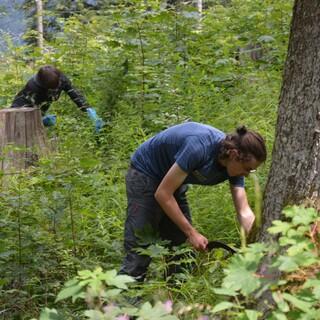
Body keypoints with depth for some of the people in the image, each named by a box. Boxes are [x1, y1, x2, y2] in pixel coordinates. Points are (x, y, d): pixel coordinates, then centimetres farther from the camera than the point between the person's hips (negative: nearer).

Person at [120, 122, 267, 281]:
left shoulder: (234, 166, -13)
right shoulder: (199, 147, -36)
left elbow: (245, 212, -13)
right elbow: (163, 194, -30)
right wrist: (192, 233, -25)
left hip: (171, 180, 8)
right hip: (145, 174, -8)